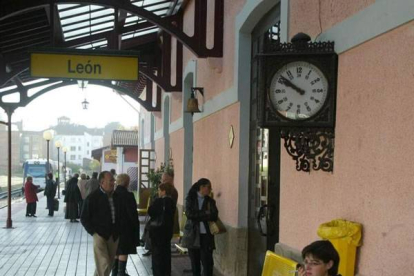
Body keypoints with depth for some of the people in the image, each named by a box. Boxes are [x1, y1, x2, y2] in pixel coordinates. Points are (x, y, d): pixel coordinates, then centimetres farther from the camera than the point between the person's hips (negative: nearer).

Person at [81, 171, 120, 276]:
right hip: (100, 236, -5)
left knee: (110, 264, 13)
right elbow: (84, 218, -4)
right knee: (104, 265, -9)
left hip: (114, 236, 5)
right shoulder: (93, 197, -10)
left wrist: (118, 231, 6)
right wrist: (93, 232, -9)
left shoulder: (115, 196, 3)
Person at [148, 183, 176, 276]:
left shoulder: (158, 201, -16)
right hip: (168, 230, 6)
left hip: (157, 230, -6)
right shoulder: (172, 202, 4)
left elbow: (150, 212, -12)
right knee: (166, 252, 13)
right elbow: (171, 214, 11)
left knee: (157, 253, 1)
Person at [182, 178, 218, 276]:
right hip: (193, 234, 0)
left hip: (206, 235, 0)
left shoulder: (210, 201, 8)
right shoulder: (190, 199, 4)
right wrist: (205, 214, -11)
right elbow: (189, 213, -11)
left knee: (207, 262, -8)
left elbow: (214, 216, -6)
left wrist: (198, 215, -14)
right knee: (194, 261, 7)